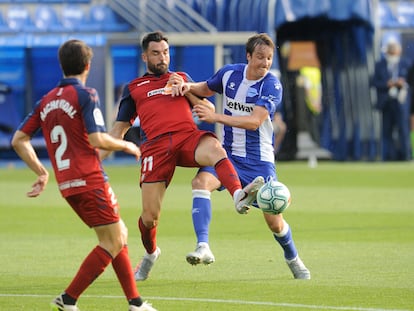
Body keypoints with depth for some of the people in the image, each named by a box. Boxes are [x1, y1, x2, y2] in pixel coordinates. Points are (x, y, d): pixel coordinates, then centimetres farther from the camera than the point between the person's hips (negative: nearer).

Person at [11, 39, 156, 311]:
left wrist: (42, 172, 16)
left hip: (67, 186, 8)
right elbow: (98, 140, -17)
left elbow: (19, 140, 12)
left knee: (120, 234, 16)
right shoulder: (86, 95, -8)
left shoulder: (46, 101, 13)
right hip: (90, 181, -8)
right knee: (113, 242, -2)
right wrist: (126, 145, 0)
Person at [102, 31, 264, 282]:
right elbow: (119, 129, 27)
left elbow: (209, 110, 21)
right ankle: (151, 253, 28)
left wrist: (187, 91, 5)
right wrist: (98, 157, 16)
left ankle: (239, 196, -63)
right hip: (156, 146, 0)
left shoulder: (182, 78, 27)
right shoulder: (134, 88, 26)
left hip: (188, 137, 0)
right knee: (149, 217, -5)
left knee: (215, 149, -38)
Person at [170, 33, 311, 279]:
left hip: (259, 159, -3)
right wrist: (188, 86, -2)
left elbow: (254, 121, -24)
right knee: (202, 181, -29)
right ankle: (203, 247, -37)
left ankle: (293, 258, 32)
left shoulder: (272, 85, -13)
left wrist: (215, 117, -30)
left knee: (274, 220, 1)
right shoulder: (229, 73, -1)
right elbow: (207, 89, 21)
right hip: (228, 152, 3)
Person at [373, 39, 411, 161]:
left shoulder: (405, 65, 8)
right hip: (386, 102, 1)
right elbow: (375, 83, 2)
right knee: (387, 131, 4)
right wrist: (387, 84, -14)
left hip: (401, 102, -1)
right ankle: (388, 156, 11)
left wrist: (404, 84, -14)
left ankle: (405, 155, -6)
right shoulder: (379, 65, 9)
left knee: (403, 129, -8)